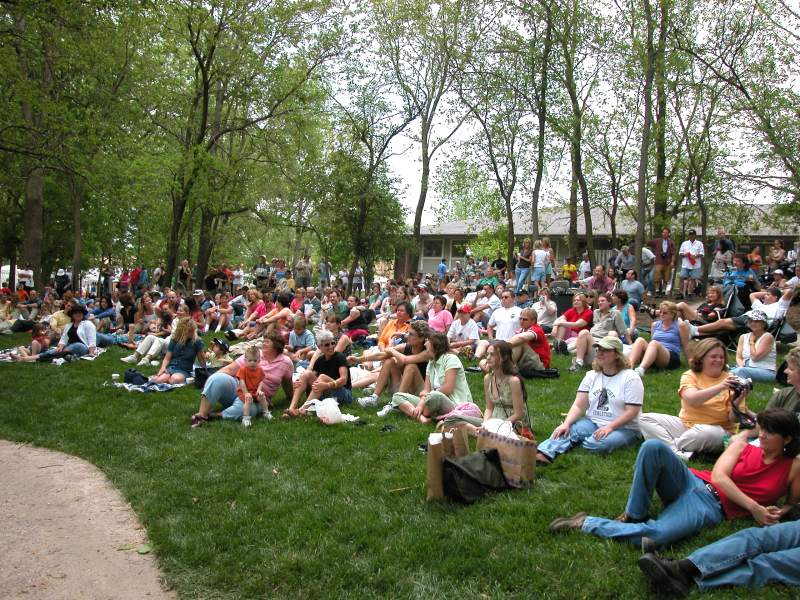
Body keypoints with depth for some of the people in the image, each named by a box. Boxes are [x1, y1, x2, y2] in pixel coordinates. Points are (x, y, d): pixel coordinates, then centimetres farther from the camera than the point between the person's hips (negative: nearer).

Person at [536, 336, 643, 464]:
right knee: (568, 430, -26)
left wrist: (609, 427, -26)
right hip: (593, 423, 4)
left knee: (601, 443, -36)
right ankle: (543, 454, -47)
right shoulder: (591, 376, 9)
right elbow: (578, 406, 2)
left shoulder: (631, 378, -7)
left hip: (623, 428, -4)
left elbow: (632, 412, -13)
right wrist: (566, 424, -16)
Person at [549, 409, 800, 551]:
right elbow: (718, 475, 0)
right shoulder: (742, 444, 12)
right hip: (691, 481, 3)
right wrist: (754, 508, -11)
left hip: (711, 507, -3)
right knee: (653, 446, -32)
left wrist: (778, 513, -7)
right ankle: (634, 515, -15)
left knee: (652, 537, -36)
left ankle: (586, 523, -15)